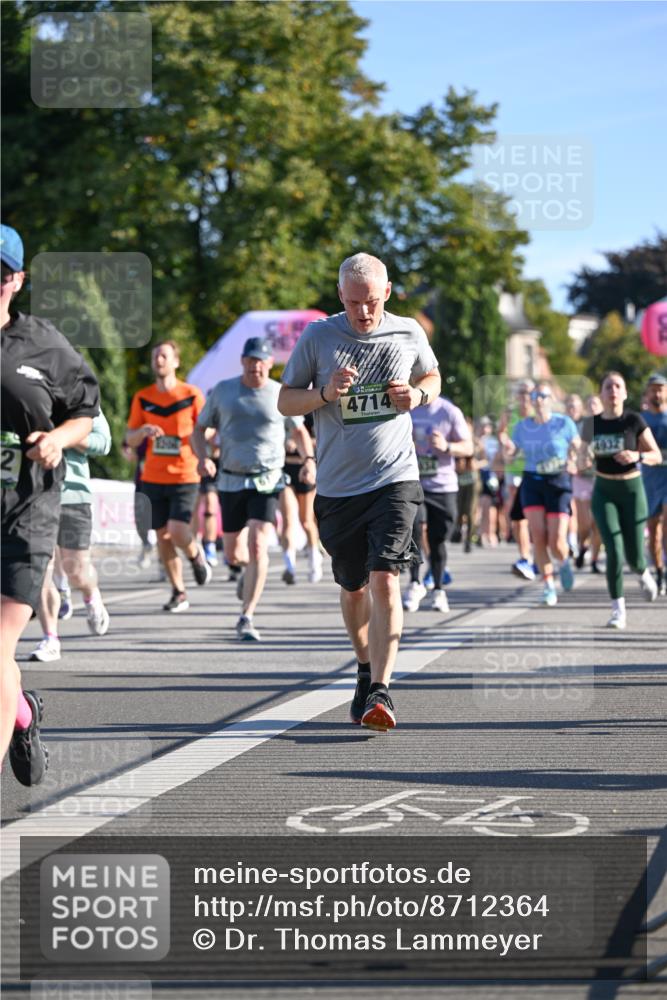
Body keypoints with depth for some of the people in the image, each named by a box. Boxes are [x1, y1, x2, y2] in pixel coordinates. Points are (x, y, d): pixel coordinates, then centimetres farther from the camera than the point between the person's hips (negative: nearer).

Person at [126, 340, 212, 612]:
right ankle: (178, 592, 17)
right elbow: (129, 439, 8)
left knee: (178, 531, -17)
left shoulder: (192, 395, -3)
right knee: (162, 536, 5)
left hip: (184, 477, -4)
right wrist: (143, 431, -14)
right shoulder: (142, 398, 6)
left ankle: (196, 556, 17)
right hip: (153, 478, 4)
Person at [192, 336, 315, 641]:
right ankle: (249, 569, 48)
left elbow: (299, 430, 17)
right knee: (233, 555, 9)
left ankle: (246, 618, -15)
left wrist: (309, 459, -1)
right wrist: (202, 458, -10)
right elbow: (200, 430, 10)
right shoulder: (222, 391, 4)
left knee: (258, 547, -18)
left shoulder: (280, 394, 2)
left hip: (266, 482, -2)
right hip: (231, 481, 2)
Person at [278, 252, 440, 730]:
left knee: (385, 579, -17)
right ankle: (366, 669, 38)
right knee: (353, 588, 13)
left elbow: (432, 376, 21)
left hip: (394, 479, -1)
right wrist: (324, 394, -15)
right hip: (338, 487, 1)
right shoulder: (317, 337, -2)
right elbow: (285, 400, 5)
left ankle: (381, 690, -18)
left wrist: (418, 395, -3)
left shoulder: (409, 333, 2)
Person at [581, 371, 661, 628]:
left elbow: (657, 456, -3)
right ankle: (618, 610, -5)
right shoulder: (592, 424, 0)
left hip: (632, 490, -1)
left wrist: (637, 456, -23)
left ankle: (643, 574, 39)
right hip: (604, 492, 1)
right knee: (614, 550, -15)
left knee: (634, 556, 0)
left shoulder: (634, 420, -8)